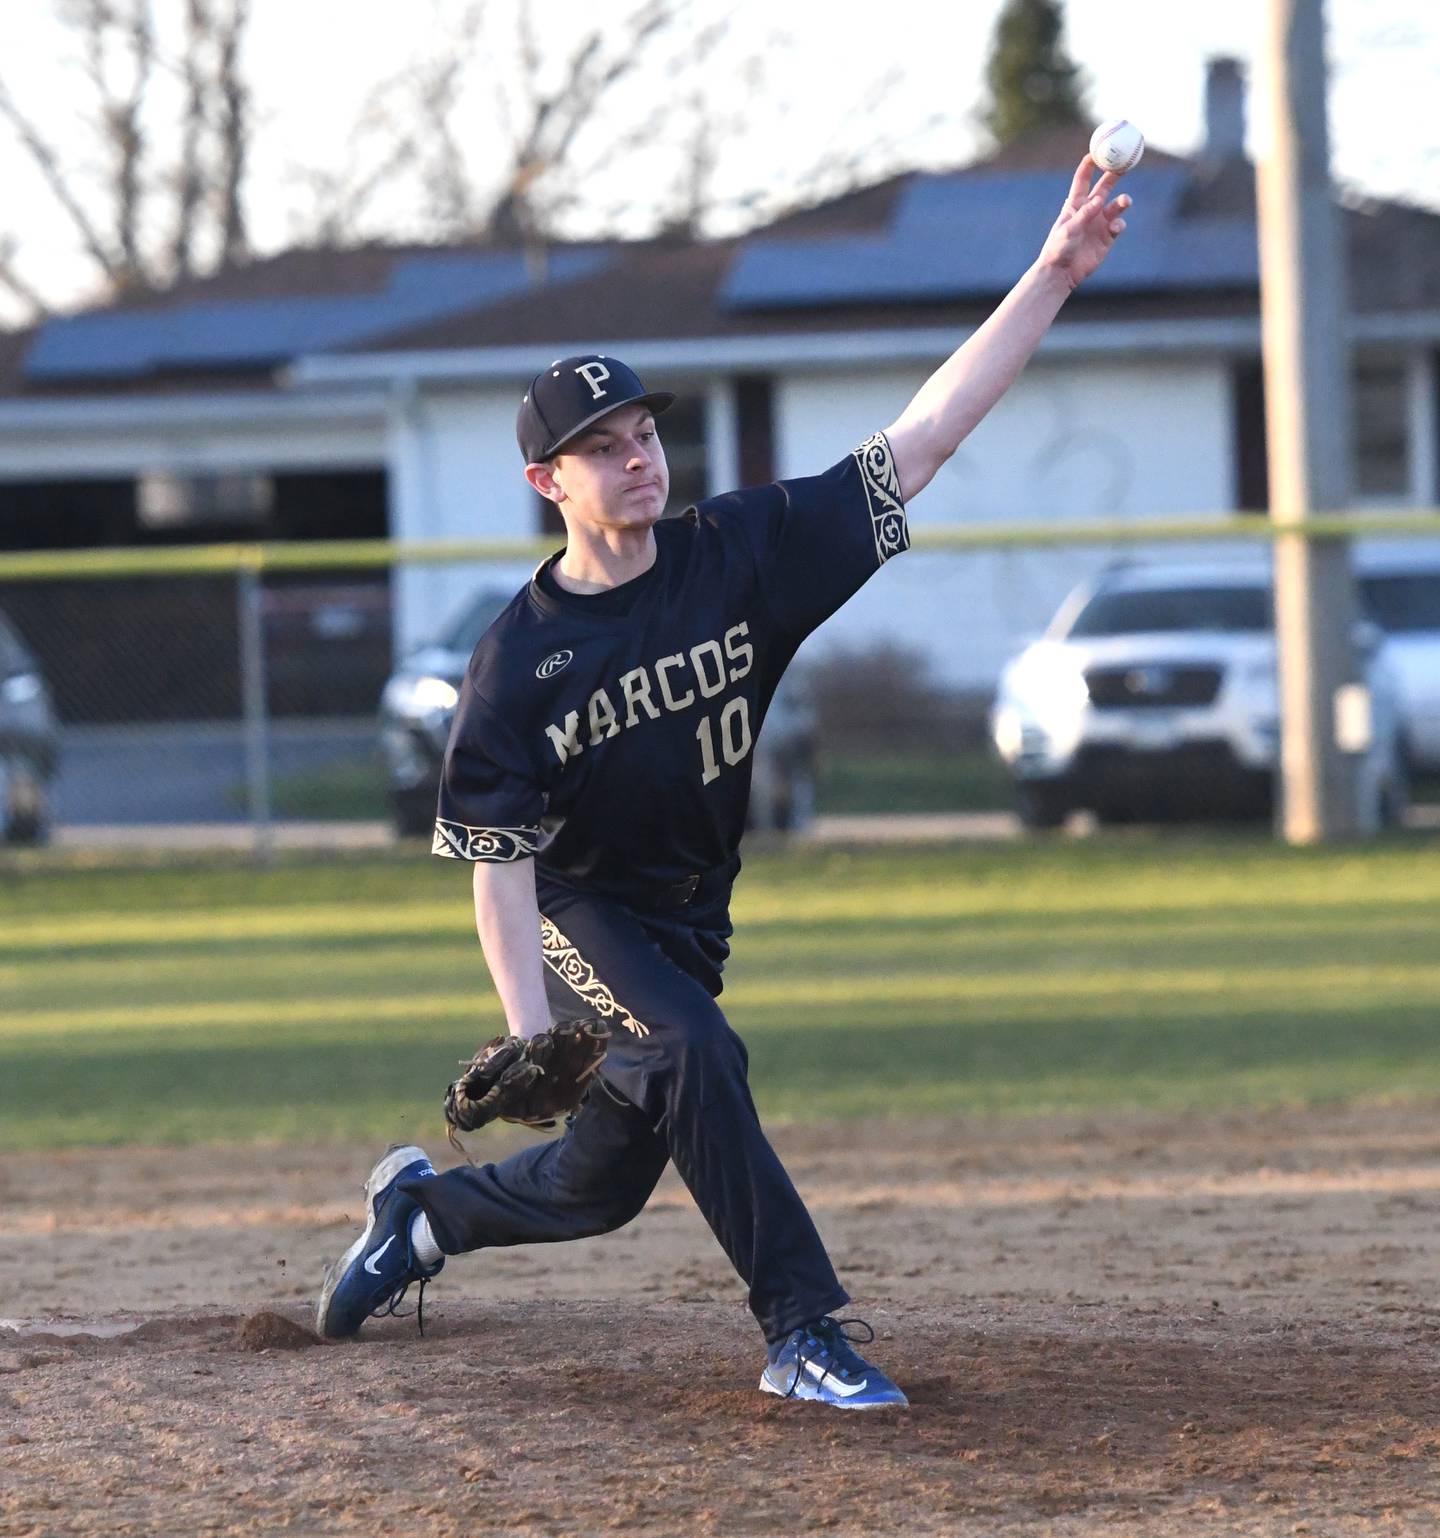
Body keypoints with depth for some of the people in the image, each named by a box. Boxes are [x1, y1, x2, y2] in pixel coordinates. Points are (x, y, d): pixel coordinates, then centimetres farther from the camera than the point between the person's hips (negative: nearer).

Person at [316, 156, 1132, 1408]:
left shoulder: (743, 554, -12)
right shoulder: (520, 659, -18)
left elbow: (925, 437, -16)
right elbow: (499, 863, -18)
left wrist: (1054, 275, -25)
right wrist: (532, 1037, -30)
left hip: (688, 920, 5)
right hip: (575, 918, -5)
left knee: (602, 1184, 12)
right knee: (695, 1053, -30)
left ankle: (424, 1207, 41)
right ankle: (805, 1332, -26)